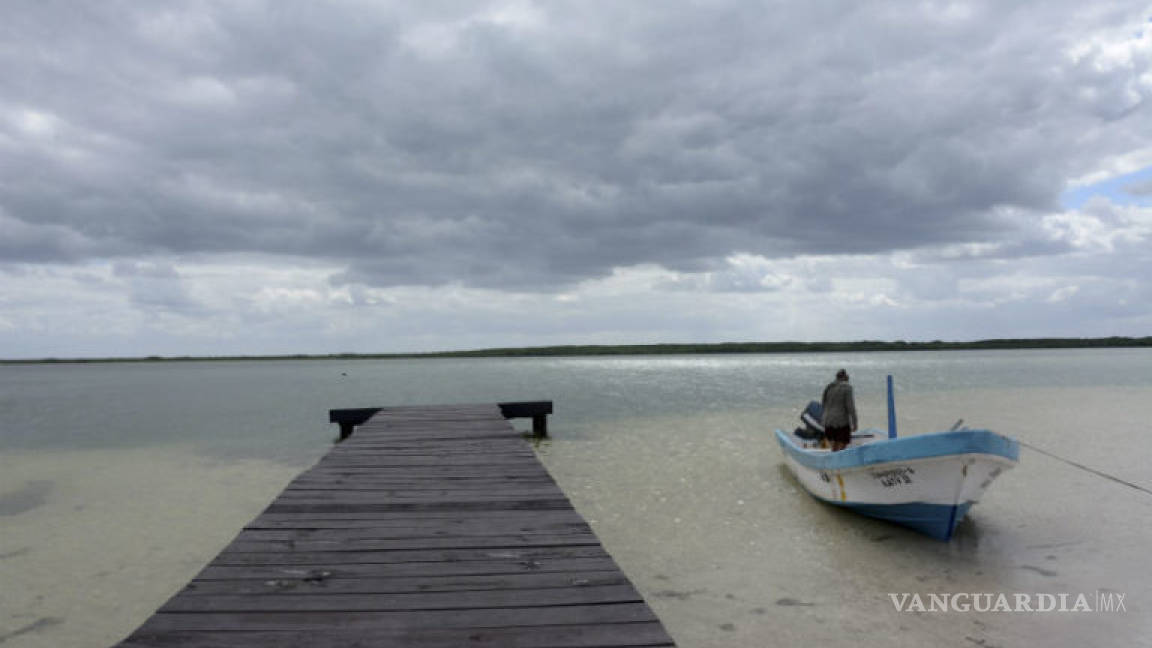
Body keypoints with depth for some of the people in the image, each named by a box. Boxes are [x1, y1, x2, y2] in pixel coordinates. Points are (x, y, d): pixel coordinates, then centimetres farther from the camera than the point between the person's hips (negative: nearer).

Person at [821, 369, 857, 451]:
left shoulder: (828, 388, 10)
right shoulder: (847, 387, -8)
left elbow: (822, 405, 12)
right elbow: (851, 407, -13)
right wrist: (854, 423, -8)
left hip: (829, 422, 6)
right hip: (842, 423, -6)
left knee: (835, 448, 17)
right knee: (842, 450, -2)